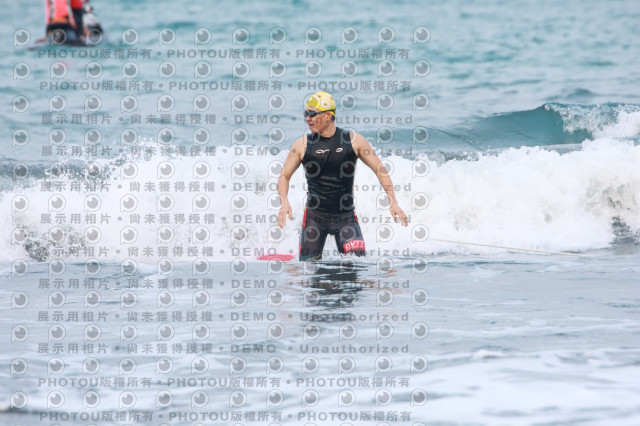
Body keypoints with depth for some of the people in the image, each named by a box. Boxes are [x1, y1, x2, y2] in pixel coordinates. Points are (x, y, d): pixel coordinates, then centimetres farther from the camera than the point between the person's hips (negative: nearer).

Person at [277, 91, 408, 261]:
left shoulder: (354, 141, -3)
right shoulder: (302, 145, -2)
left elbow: (380, 170, 3)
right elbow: (284, 176, 6)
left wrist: (393, 202, -5)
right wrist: (284, 202, -13)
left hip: (346, 217, -1)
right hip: (314, 215, 1)